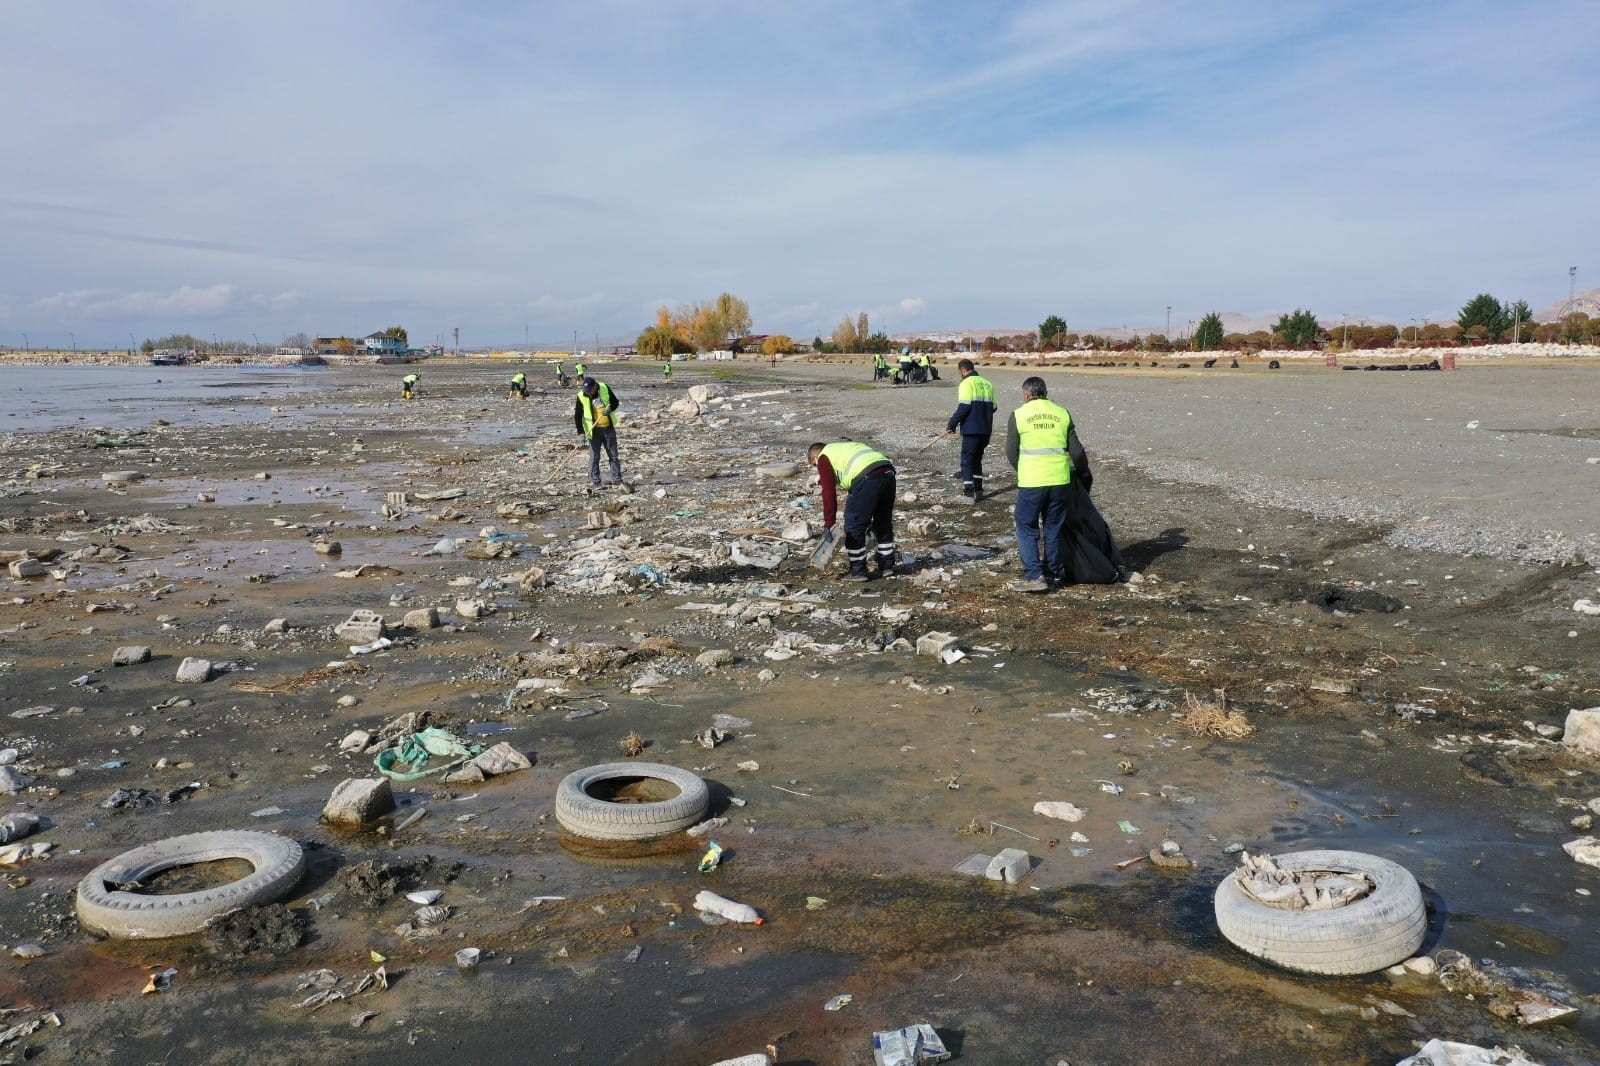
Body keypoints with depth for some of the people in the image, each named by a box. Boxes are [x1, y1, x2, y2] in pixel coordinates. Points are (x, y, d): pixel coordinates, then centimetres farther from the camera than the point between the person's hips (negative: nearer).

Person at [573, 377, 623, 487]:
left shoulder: (605, 388, -8)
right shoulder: (581, 396, -12)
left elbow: (615, 402, 5)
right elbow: (577, 416, -8)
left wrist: (610, 409, -16)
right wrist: (581, 432, -15)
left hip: (608, 428, 2)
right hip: (594, 430, -2)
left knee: (613, 455, 7)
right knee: (594, 456, -1)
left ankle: (617, 479, 15)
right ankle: (594, 480, 9)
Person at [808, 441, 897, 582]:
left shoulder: (824, 457, 13)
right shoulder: (847, 446, 37)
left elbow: (829, 492, 4)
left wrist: (828, 524, 6)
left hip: (868, 478, -8)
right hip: (888, 474, 8)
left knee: (854, 528, 5)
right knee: (884, 524, 22)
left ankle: (858, 571, 10)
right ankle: (886, 566, 30)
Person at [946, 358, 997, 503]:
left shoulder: (966, 383, -9)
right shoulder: (987, 383, 12)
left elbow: (964, 407, -17)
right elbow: (993, 407, 14)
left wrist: (952, 424, -9)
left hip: (971, 429, -7)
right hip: (986, 430, 7)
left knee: (967, 460, 1)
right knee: (977, 459, 20)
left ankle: (969, 493, -5)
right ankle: (978, 490, 22)